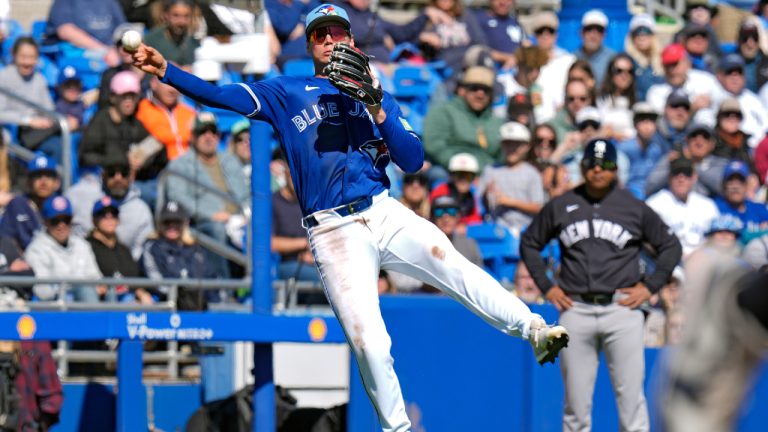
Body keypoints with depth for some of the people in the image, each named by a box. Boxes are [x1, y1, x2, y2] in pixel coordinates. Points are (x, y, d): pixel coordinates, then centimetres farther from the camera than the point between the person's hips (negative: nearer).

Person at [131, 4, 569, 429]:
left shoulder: (376, 96, 17)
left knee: (457, 269, -26)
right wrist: (165, 70, -11)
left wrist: (377, 112, -6)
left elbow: (414, 161, 8)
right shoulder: (285, 93, 14)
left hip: (385, 215, 1)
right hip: (334, 233, -1)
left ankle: (533, 329, -23)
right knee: (369, 344, -12)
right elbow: (222, 95, 2)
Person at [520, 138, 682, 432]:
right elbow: (529, 243, 20)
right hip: (575, 309, 1)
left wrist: (650, 286, 3)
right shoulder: (560, 207, 9)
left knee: (630, 394, -7)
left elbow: (671, 246, 13)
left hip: (621, 308, -1)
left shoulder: (635, 208, 5)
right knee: (576, 399, 3)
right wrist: (546, 286, 10)